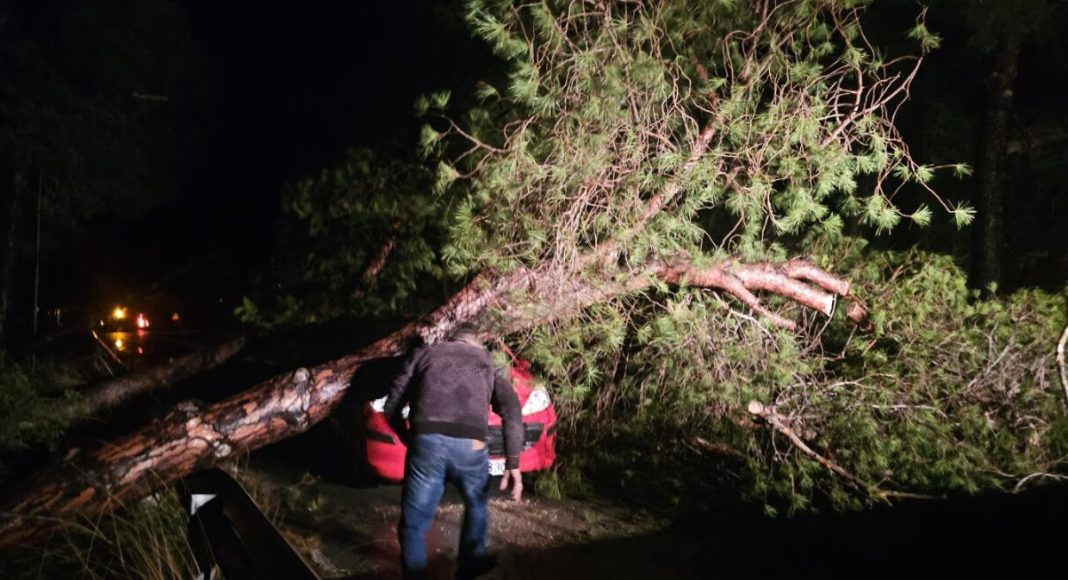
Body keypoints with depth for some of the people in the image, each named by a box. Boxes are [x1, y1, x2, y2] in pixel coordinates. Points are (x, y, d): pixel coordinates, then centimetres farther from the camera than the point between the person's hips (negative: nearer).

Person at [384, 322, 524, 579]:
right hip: (470, 445, 1)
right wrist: (513, 462, 5)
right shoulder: (486, 362, 27)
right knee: (476, 505, 31)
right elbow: (511, 410, 10)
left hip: (427, 442, -1)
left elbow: (392, 406, 22)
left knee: (414, 521, 14)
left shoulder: (423, 354, 28)